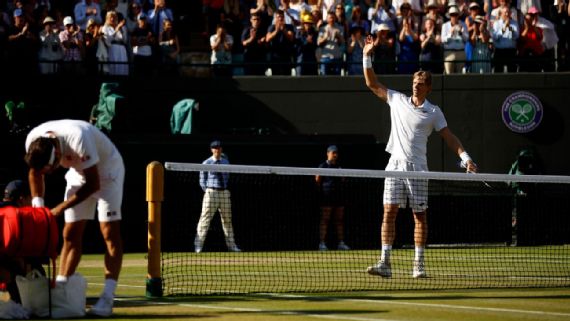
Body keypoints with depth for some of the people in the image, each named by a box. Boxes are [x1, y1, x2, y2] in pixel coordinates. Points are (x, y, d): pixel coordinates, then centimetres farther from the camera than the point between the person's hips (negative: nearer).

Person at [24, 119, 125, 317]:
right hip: (78, 172, 6)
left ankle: (107, 299, -20)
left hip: (107, 169, -6)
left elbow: (93, 184, -31)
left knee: (110, 232, -15)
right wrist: (37, 204, -13)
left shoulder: (78, 139, -40)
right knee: (70, 235, 0)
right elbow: (35, 172, 1)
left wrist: (60, 208, -29)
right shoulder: (33, 141, -21)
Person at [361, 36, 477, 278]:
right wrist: (367, 58, 4)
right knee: (389, 212, -7)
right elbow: (372, 84, 13)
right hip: (395, 165, 1)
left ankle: (419, 265, 7)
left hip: (417, 167, -1)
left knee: (420, 216, 2)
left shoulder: (433, 112, 4)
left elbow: (449, 137, 5)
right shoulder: (396, 100, 9)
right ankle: (385, 263, -12)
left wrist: (465, 158, -6)